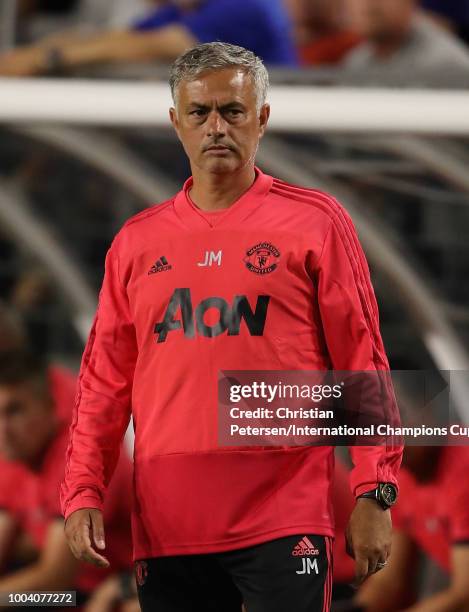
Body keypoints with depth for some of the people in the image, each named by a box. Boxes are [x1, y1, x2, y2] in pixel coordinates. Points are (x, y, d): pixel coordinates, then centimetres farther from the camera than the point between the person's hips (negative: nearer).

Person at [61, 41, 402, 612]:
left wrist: (374, 492, -5)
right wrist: (82, 492, 3)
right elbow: (105, 381, 14)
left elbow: (363, 363, 2)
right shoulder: (135, 243, 13)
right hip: (166, 531, 3)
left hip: (284, 521, -3)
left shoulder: (316, 222, 4)